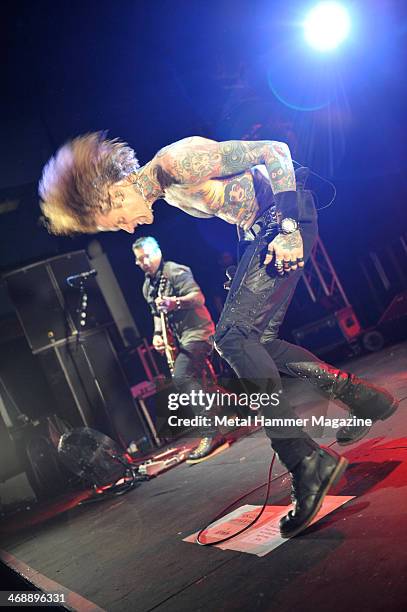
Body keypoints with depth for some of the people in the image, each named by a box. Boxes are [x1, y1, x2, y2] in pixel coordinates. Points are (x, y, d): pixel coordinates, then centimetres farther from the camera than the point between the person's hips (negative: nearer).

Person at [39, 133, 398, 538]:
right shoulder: (167, 191, 10)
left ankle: (305, 461, -20)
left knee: (232, 336, -18)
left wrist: (289, 228, -23)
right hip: (261, 232, 10)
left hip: (286, 221, -10)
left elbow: (275, 151, -20)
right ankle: (365, 399, 17)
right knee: (257, 341, 8)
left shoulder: (180, 160, -20)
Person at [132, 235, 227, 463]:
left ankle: (211, 434, -24)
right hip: (179, 339, 10)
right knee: (195, 381, 11)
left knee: (181, 377, -25)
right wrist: (157, 334, 8)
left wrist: (175, 302, -36)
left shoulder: (176, 271, -11)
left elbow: (199, 298, -19)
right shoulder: (147, 287, 16)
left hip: (196, 331, -10)